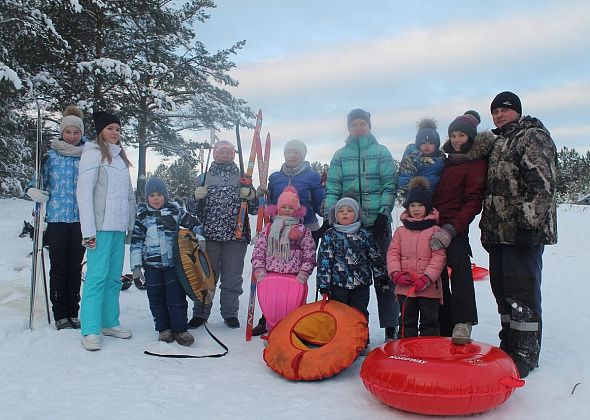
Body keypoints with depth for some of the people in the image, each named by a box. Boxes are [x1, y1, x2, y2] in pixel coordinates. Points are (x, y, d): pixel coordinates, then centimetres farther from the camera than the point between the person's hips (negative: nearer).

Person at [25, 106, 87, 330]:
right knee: (58, 267, 3)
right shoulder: (50, 155, 3)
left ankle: (73, 312, 17)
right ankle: (60, 314, 12)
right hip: (57, 219, -1)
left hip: (81, 219, 1)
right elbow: (39, 179, 9)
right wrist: (33, 191, -12)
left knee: (75, 267, 7)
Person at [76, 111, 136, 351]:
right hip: (101, 226, -7)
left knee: (114, 276, 10)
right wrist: (88, 230, -16)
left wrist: (132, 225, 15)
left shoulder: (120, 156, 19)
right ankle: (90, 331, -2)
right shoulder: (93, 153, -3)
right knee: (97, 276, -7)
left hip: (119, 226, 7)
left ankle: (110, 322, 19)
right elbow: (84, 192, -10)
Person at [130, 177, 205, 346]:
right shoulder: (142, 215, 3)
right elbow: (136, 242, 3)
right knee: (157, 298, 7)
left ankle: (180, 329, 7)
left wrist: (200, 238, -3)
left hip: (174, 262, 0)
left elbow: (193, 223, 12)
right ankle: (164, 328, 20)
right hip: (152, 264, 1)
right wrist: (136, 266, -1)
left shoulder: (175, 211, 3)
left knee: (177, 296, 0)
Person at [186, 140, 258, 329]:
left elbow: (254, 209, 11)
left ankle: (230, 313, 19)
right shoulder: (204, 177, 11)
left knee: (232, 278, 6)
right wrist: (196, 197, -11)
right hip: (208, 236, 0)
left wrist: (251, 197, -10)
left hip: (236, 236, 0)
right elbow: (191, 209, 10)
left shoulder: (243, 178, 12)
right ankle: (200, 313, 18)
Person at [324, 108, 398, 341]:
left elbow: (390, 185, 0)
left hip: (377, 222, -2)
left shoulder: (381, 152, 6)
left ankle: (390, 326, 9)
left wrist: (383, 214, -10)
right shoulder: (340, 155, 11)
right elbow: (332, 189, 6)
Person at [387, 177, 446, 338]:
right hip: (405, 286, 3)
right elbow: (393, 253, 4)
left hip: (428, 287, -3)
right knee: (407, 322, 14)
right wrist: (396, 274, -12)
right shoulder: (400, 231, 7)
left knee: (429, 322, 9)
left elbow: (439, 257, -9)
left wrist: (427, 278, -18)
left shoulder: (435, 230, -4)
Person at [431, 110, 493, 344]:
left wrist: (451, 229, -24)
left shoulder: (477, 163, -4)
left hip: (456, 227, -7)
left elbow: (473, 202, -13)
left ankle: (463, 322, -33)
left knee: (459, 264, -31)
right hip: (434, 224, 7)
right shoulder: (448, 159, 19)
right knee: (439, 277, 9)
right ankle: (446, 329, 19)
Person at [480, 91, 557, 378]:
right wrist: (487, 227, 21)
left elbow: (542, 183, -17)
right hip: (499, 233, 9)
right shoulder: (498, 144, 23)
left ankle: (525, 354, 4)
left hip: (524, 233, -9)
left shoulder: (533, 137, -4)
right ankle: (509, 345, 25)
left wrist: (529, 222, -23)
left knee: (522, 292, -6)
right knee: (502, 289, 13)